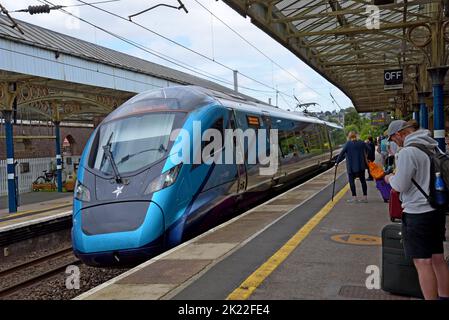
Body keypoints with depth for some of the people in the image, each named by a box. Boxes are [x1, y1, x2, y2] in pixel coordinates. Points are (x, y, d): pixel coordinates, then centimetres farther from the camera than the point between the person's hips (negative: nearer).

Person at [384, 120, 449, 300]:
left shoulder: (407, 152, -17)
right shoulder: (434, 148, 9)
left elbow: (400, 186, -15)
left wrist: (390, 179, 6)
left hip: (417, 213, -8)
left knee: (423, 263, 0)